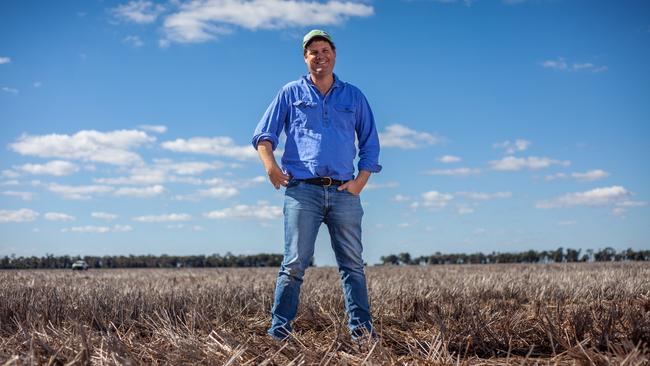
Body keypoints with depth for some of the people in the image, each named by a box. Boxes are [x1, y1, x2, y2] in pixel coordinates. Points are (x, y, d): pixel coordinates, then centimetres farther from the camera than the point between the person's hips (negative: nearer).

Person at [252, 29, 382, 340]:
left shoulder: (354, 97, 18)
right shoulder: (291, 93, 14)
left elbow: (370, 144, 18)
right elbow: (264, 134, 10)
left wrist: (361, 181, 4)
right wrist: (270, 165, -9)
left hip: (344, 192, 2)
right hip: (303, 190, -2)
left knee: (353, 264, 0)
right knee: (295, 263, -6)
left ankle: (361, 327, 4)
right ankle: (279, 330, -1)